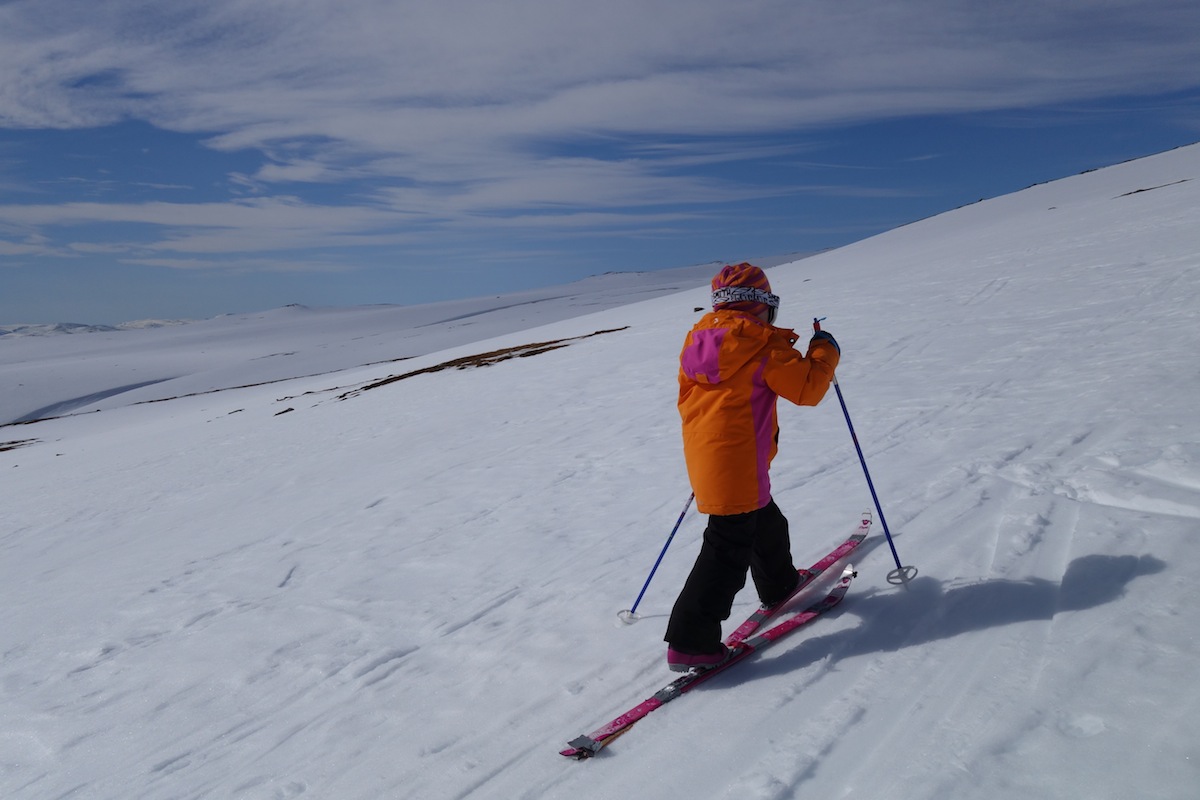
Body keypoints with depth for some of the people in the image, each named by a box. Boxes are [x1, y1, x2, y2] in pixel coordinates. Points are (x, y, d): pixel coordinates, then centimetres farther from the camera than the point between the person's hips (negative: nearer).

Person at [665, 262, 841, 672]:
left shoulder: (699, 339, 12)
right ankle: (690, 642, -4)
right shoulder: (763, 344, -11)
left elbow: (688, 400, 21)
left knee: (765, 524, 28)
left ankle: (780, 586, 50)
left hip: (703, 458, 9)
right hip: (738, 465, -9)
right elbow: (807, 388, -9)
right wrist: (825, 351, 7)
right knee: (729, 549, -5)